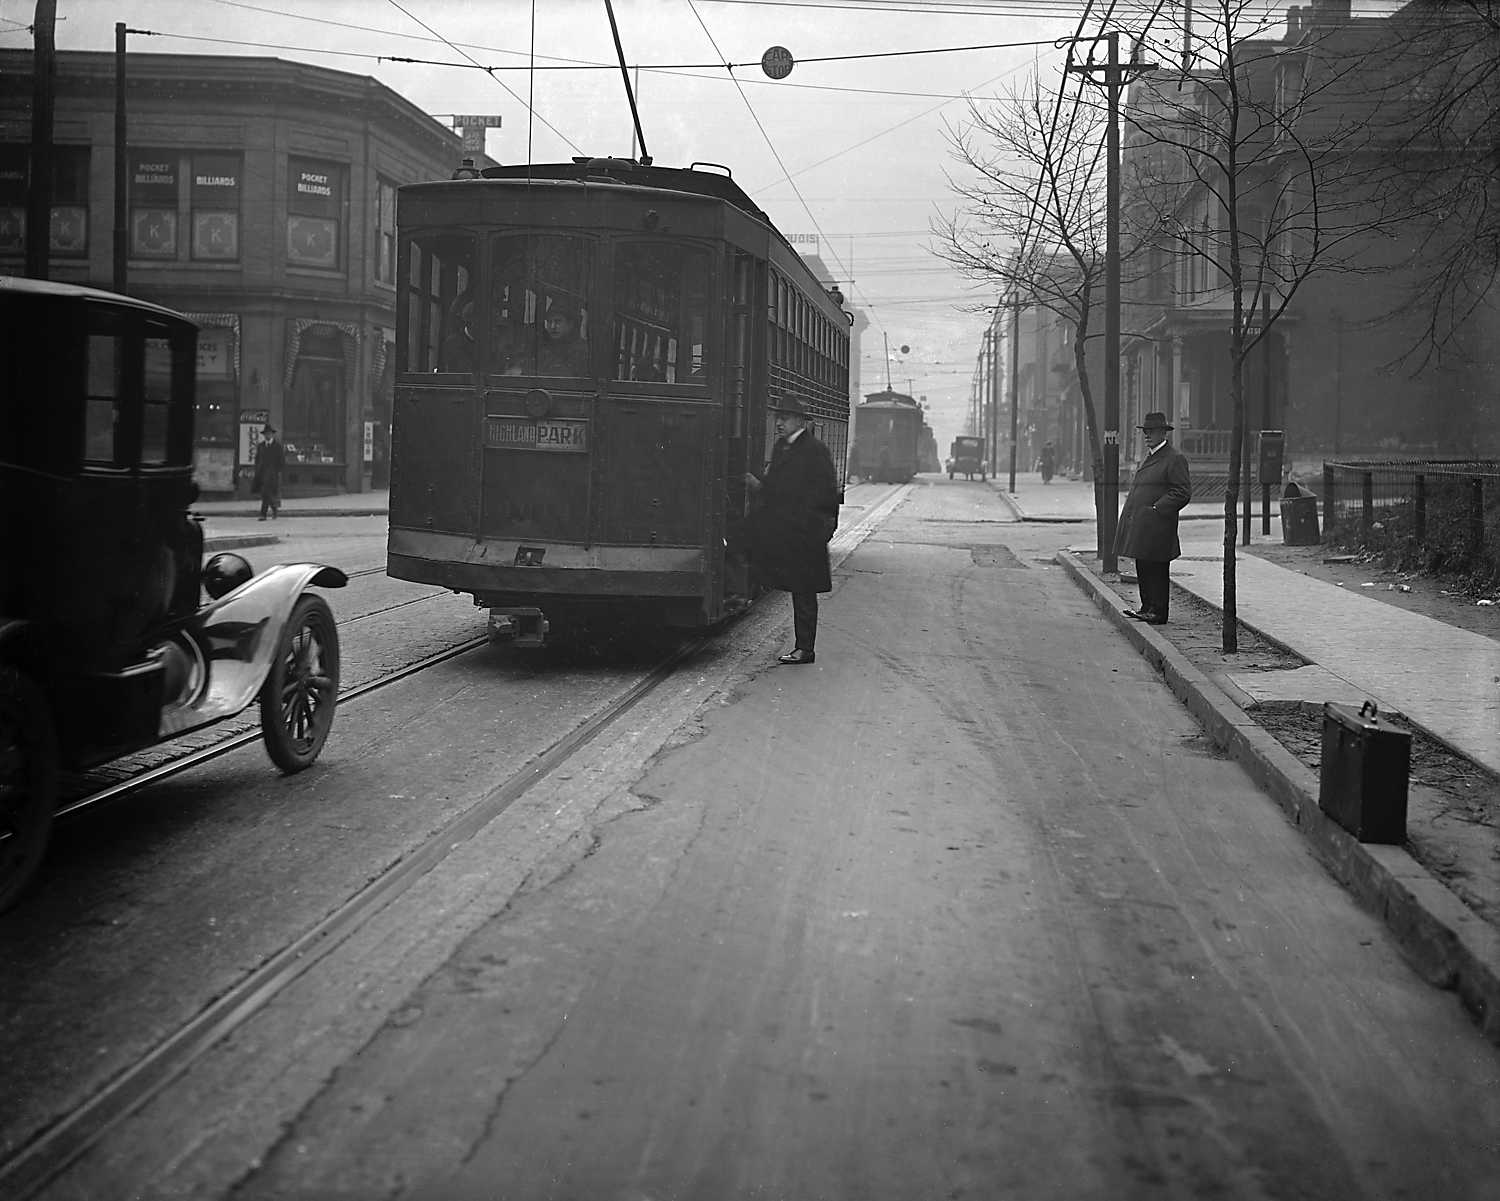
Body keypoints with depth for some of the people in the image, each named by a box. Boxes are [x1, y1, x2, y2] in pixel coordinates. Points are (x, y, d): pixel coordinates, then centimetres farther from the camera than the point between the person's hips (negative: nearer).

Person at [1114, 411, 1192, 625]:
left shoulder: (1175, 458, -9)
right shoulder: (1148, 456, 19)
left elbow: (1183, 492, -14)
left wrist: (1156, 508, -17)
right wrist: (1132, 508, 15)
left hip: (1156, 525, -9)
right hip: (1140, 524, 9)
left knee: (1156, 570, -5)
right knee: (1143, 569, 12)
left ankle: (1158, 613, 0)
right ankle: (1148, 607, 20)